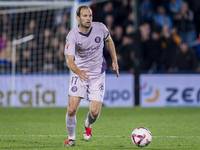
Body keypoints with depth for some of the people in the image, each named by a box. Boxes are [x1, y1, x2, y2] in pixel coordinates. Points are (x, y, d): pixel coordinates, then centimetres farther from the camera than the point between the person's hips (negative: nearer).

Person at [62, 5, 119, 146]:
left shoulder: (100, 28, -10)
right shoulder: (72, 36, -18)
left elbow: (109, 40, 13)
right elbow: (69, 60, -28)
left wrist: (114, 61, 13)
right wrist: (78, 72, -47)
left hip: (98, 75, 1)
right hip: (79, 74, -1)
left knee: (95, 112, -9)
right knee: (72, 110, -13)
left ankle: (88, 125, 28)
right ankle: (71, 138, 12)